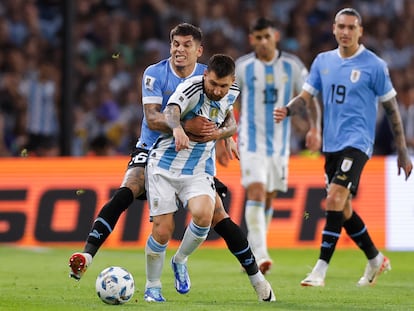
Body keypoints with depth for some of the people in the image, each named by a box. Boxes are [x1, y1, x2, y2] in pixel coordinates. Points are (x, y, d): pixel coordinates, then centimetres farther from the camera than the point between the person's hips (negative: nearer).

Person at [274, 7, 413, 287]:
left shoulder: (374, 65, -5)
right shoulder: (323, 61, 9)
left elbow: (392, 109, 0)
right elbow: (306, 96, 8)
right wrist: (286, 111, -15)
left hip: (357, 143, -6)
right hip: (332, 145, 6)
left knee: (335, 199, -21)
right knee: (343, 209, 11)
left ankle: (321, 270, -22)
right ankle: (376, 259, 31)